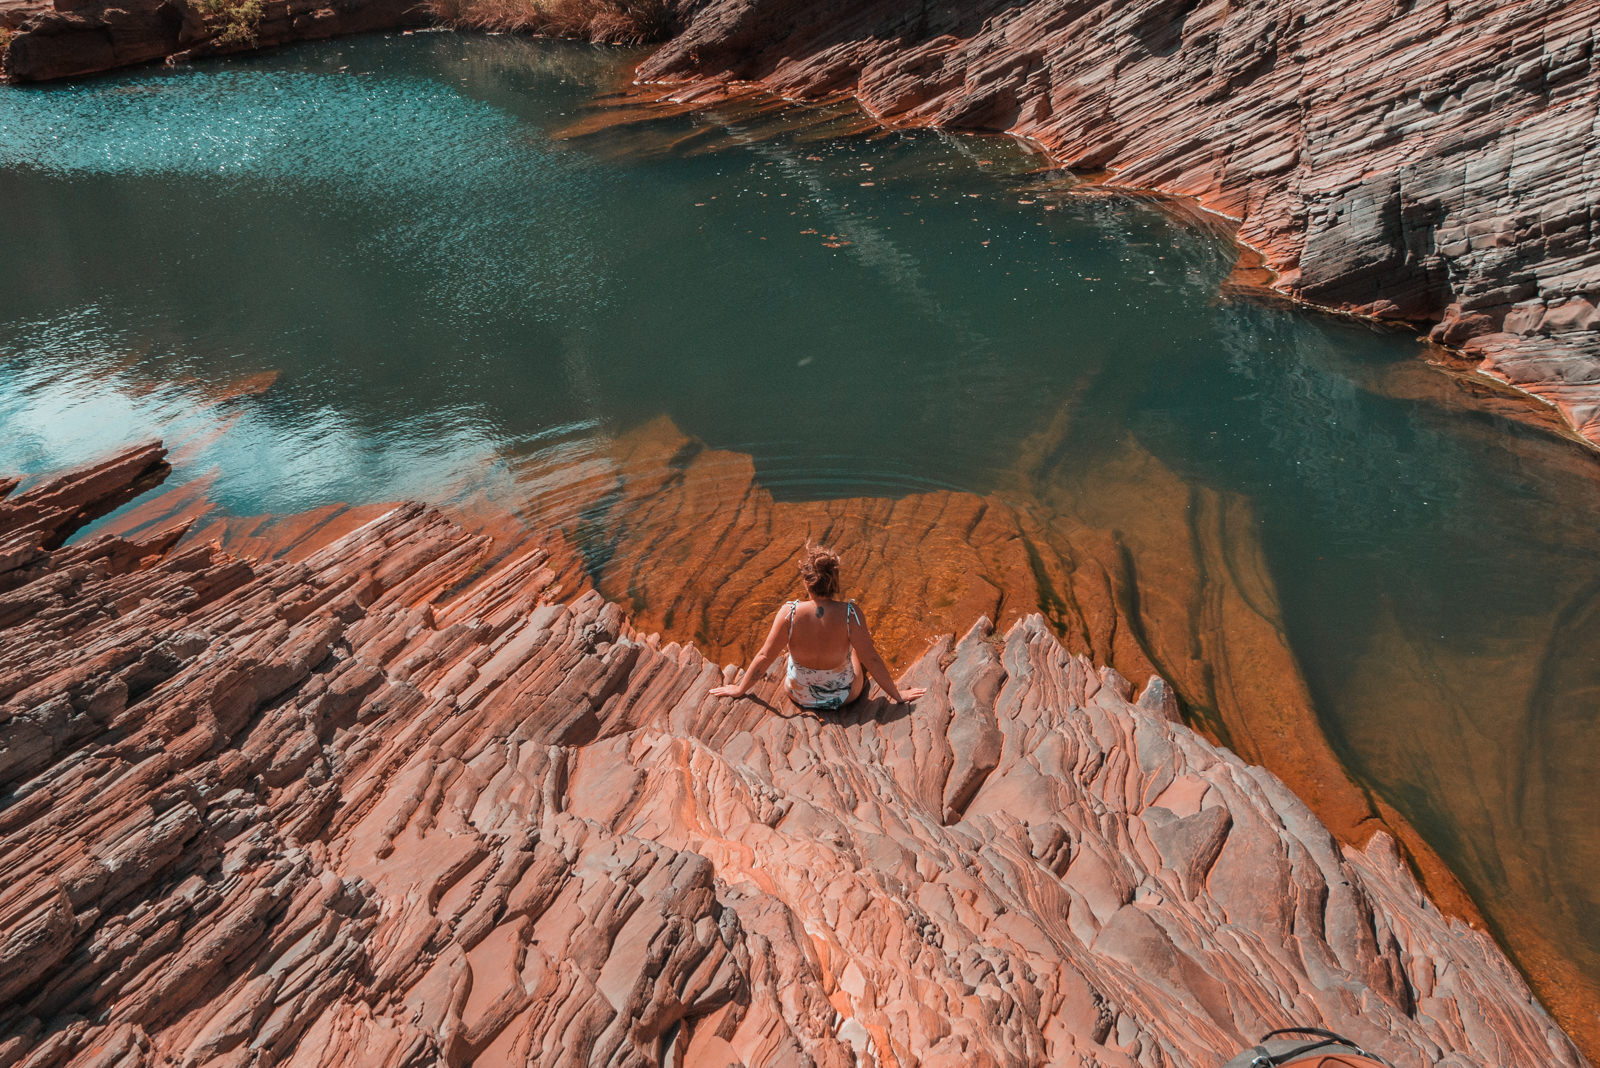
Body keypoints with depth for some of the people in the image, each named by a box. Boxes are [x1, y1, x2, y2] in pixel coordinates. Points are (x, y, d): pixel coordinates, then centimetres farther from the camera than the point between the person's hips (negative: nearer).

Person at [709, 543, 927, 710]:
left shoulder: (789, 613, -26)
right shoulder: (850, 614, -28)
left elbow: (764, 657, -16)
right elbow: (871, 659, -19)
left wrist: (739, 689, 1)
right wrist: (897, 694, -3)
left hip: (799, 696, 1)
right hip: (845, 697, -1)